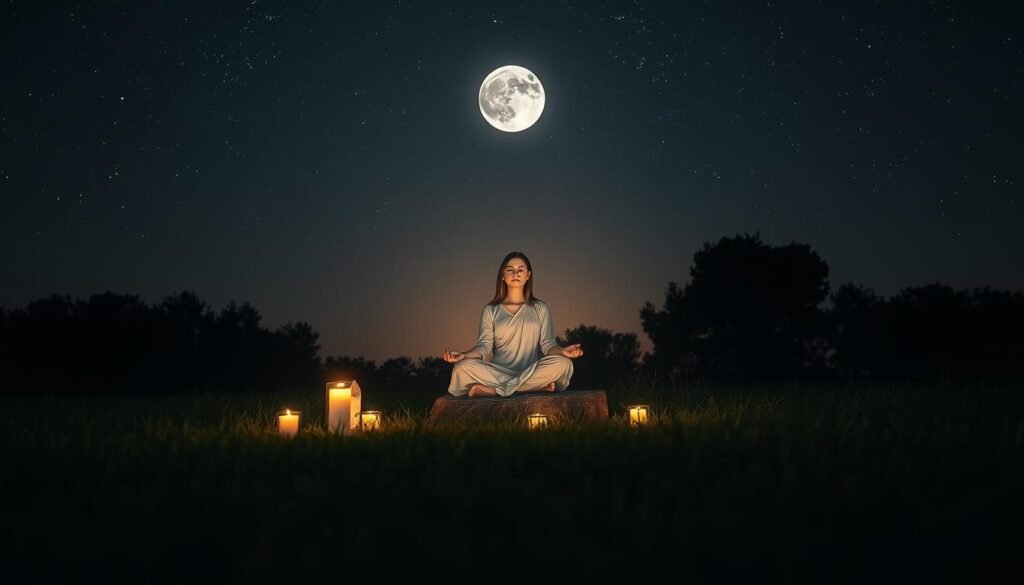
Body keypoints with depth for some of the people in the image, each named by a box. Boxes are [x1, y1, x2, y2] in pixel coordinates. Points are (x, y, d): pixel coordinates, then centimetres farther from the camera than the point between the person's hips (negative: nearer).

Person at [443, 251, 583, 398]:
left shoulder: (540, 308, 14)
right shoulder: (491, 310, 13)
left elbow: (547, 344, 5)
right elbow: (485, 347, 5)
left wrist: (562, 351, -18)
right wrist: (463, 355, -15)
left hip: (532, 372, 0)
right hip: (498, 373, 0)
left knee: (563, 363, -31)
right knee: (463, 367, -29)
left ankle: (494, 390, -28)